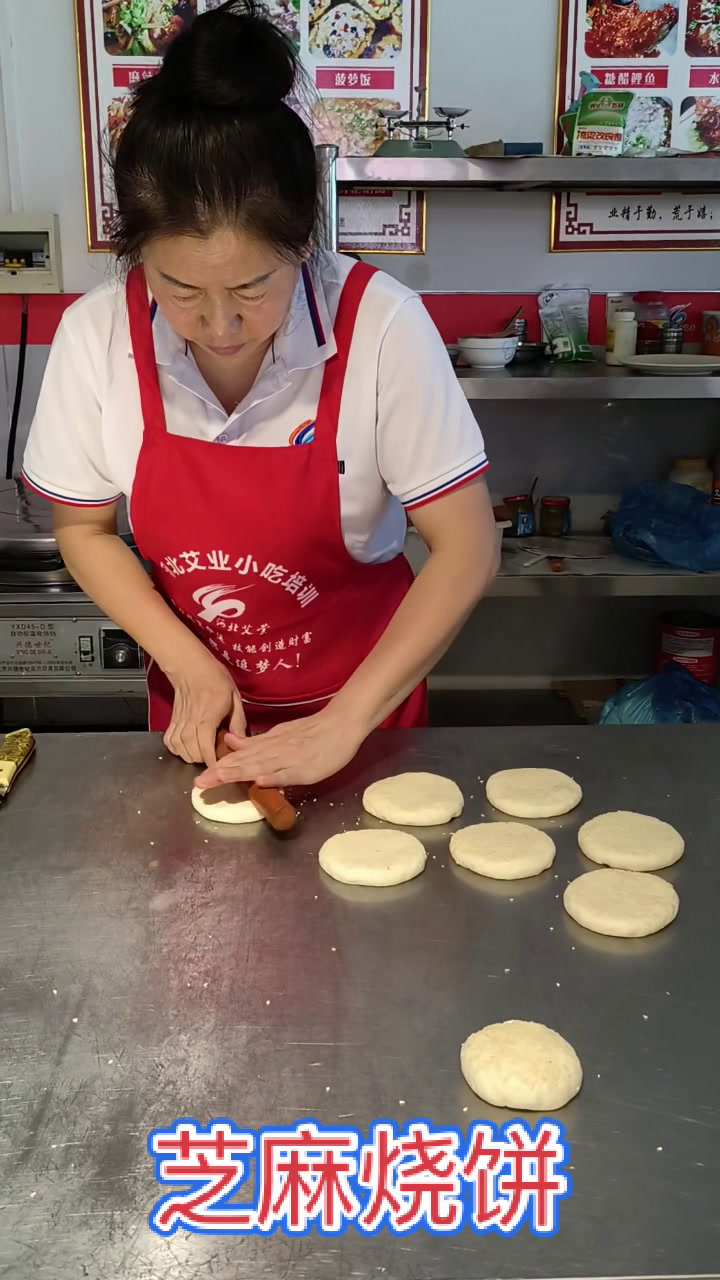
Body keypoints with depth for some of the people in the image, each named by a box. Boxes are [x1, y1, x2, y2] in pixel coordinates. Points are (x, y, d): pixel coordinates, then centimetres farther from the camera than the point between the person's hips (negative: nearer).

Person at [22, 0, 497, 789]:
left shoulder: (381, 327, -26)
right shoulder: (96, 336, -18)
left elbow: (466, 548, -21)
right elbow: (83, 528, -5)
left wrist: (345, 723, -24)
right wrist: (190, 665, -16)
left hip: (363, 703, -2)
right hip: (197, 707, 2)